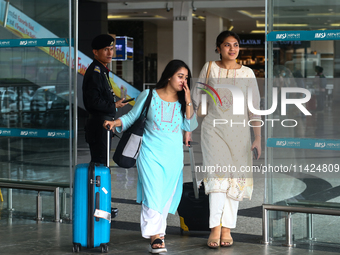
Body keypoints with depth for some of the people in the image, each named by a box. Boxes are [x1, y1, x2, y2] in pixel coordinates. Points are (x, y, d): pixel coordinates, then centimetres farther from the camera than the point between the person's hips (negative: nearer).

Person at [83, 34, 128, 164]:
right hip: (98, 124, -11)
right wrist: (114, 105, -12)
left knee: (101, 162, 13)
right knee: (99, 162, -10)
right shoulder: (95, 72, -15)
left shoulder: (102, 71, 18)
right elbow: (93, 102, -22)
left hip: (104, 124, 11)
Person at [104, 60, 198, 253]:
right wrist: (116, 122, -12)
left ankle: (159, 231, 24)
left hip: (174, 155, 4)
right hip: (151, 152, -3)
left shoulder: (183, 101, 7)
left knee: (167, 195, 7)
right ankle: (155, 237, -17)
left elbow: (190, 126, -3)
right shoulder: (149, 96, -1)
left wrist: (188, 101, -9)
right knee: (153, 194, -14)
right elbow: (132, 116, 6)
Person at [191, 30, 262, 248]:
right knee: (218, 174, -15)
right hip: (214, 129, -1)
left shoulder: (247, 73, 4)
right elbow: (196, 100, 9)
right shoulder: (210, 69, 4)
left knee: (235, 179, 1)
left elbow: (255, 108, 4)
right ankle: (215, 228, -16)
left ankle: (227, 229, 8)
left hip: (238, 131, 2)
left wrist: (258, 139, -1)